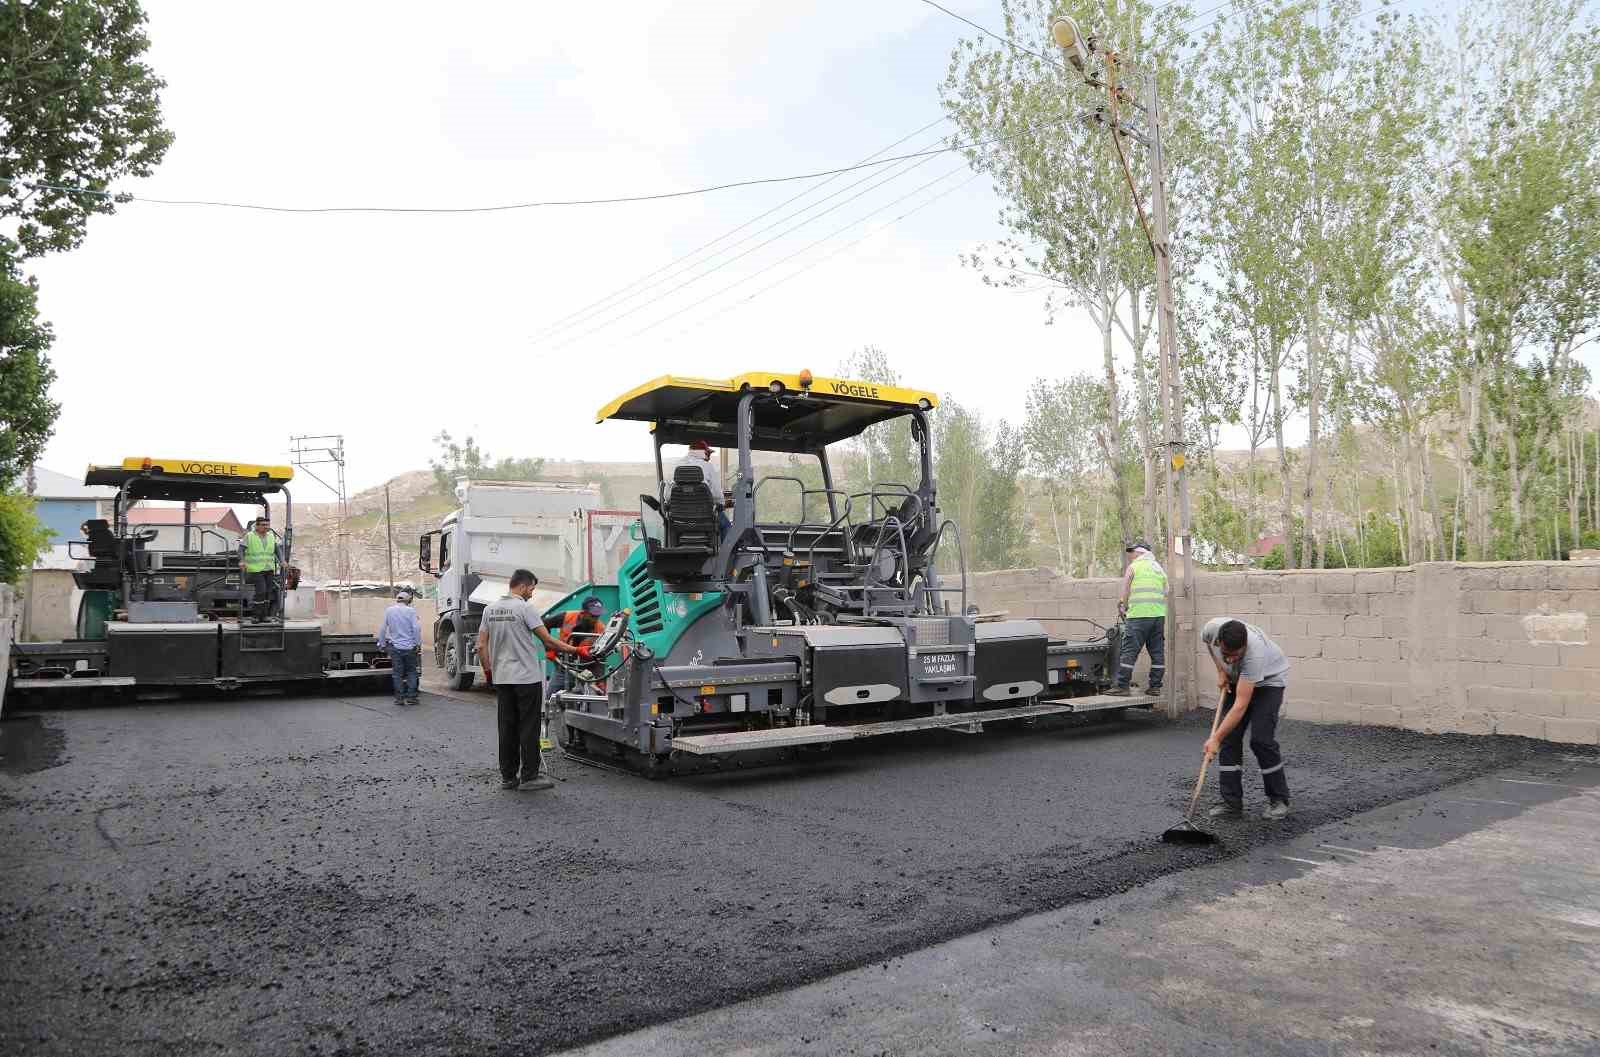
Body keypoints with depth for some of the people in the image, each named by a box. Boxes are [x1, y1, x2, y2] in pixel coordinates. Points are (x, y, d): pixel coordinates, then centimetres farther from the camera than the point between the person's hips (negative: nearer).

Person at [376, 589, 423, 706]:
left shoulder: (389, 611, 2)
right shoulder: (411, 611, -5)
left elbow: (383, 629, 5)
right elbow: (416, 629, -10)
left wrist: (382, 644, 15)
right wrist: (418, 644, -2)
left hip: (395, 647, 2)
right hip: (409, 647, -2)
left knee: (397, 673, 7)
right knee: (411, 672, 8)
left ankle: (399, 698, 7)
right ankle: (411, 697, 5)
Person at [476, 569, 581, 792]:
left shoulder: (490, 609, 9)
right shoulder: (525, 608, -12)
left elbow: (481, 645, 8)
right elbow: (547, 640, -13)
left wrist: (487, 669, 19)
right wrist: (573, 650, -4)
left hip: (501, 679, 7)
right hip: (527, 678, -7)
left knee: (507, 729, 11)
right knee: (529, 728, -1)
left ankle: (508, 777, 15)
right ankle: (529, 776, 1)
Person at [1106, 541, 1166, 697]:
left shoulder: (1134, 567, 1)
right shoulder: (1159, 568, 19)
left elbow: (1125, 592, 0)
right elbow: (1165, 593, 19)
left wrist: (1125, 608, 15)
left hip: (1139, 615, -6)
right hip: (1159, 615, 6)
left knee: (1129, 651, -5)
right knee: (1158, 652, 9)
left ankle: (1122, 686, -7)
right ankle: (1155, 686, 11)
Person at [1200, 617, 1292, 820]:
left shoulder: (1255, 653, -42)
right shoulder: (1211, 628, -30)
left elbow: (1241, 705, -42)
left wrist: (1216, 738, -44)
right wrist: (1220, 671, -6)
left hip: (1268, 679, -5)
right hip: (1236, 680, 5)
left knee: (1261, 739, -16)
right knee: (1229, 738, -4)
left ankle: (1279, 799, 3)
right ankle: (1232, 803, 1)